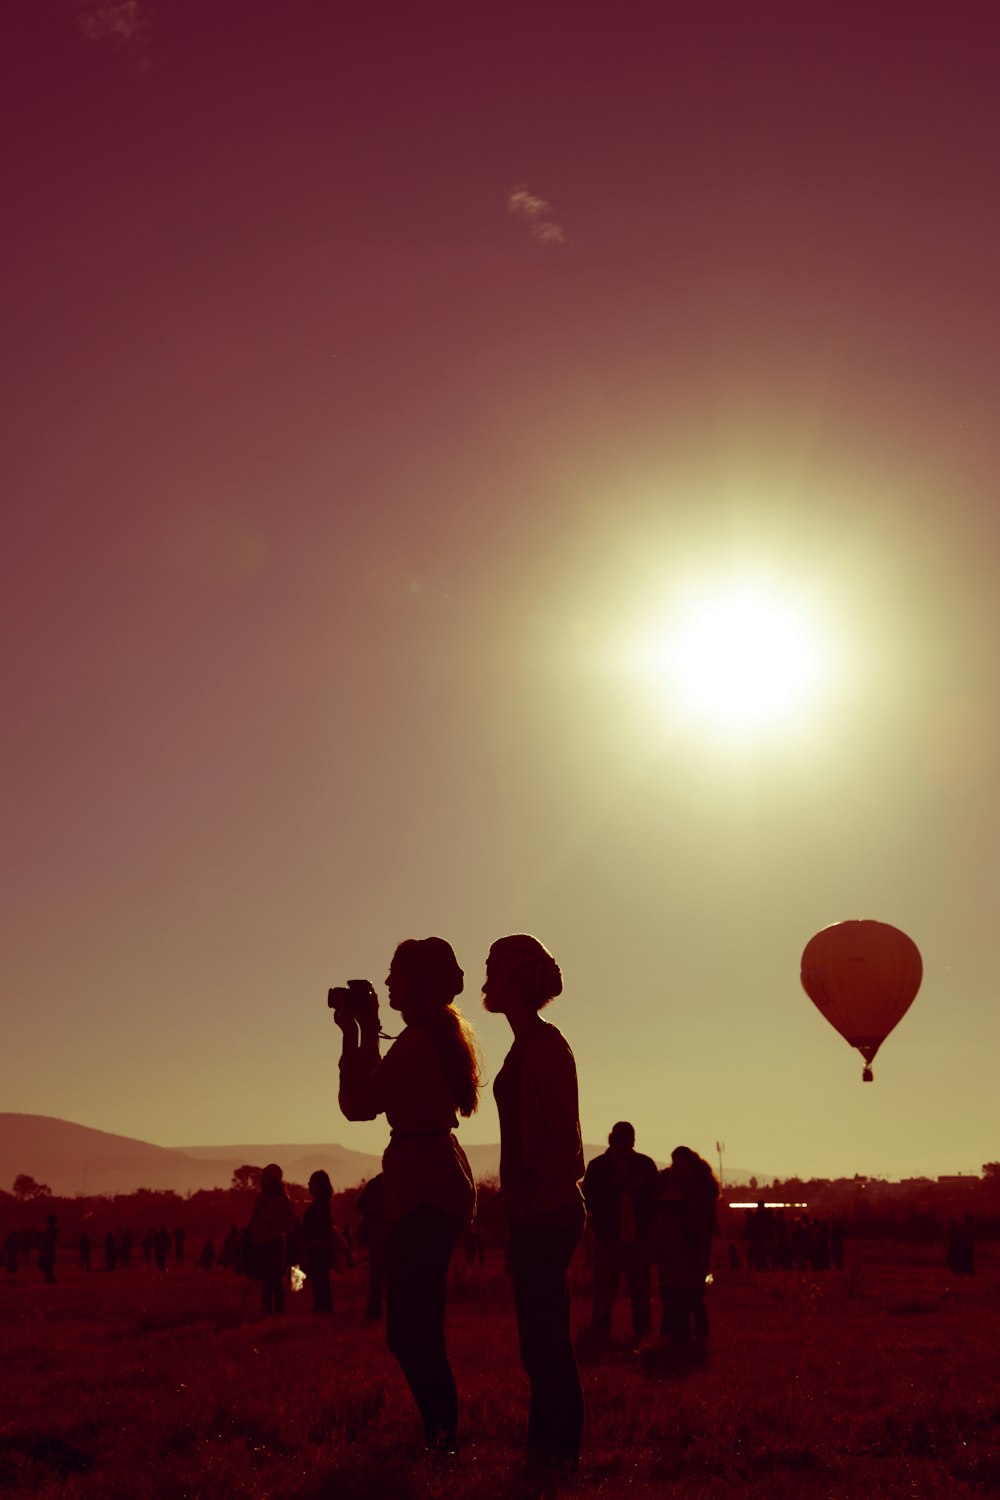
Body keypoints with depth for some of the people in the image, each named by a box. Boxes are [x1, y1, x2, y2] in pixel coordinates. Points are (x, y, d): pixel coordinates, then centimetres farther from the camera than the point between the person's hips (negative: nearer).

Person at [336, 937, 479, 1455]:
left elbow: (357, 1104, -13)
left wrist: (354, 1035, -4)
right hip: (437, 1183, 11)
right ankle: (440, 1434, 22)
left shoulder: (419, 1038, -16)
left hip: (424, 1188, -11)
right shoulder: (444, 1033, 15)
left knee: (411, 1329, -6)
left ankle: (443, 1438, 0)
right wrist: (367, 1033, 18)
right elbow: (378, 1094, 22)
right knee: (413, 1327, 16)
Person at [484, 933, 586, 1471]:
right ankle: (555, 1450, 20)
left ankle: (553, 1452, 2)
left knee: (544, 1340, -4)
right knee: (546, 1341, 13)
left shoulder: (542, 1044, -13)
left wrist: (535, 1203, -19)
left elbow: (561, 1138, -19)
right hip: (538, 1214, 10)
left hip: (546, 1216, -10)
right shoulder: (533, 1043, 16)